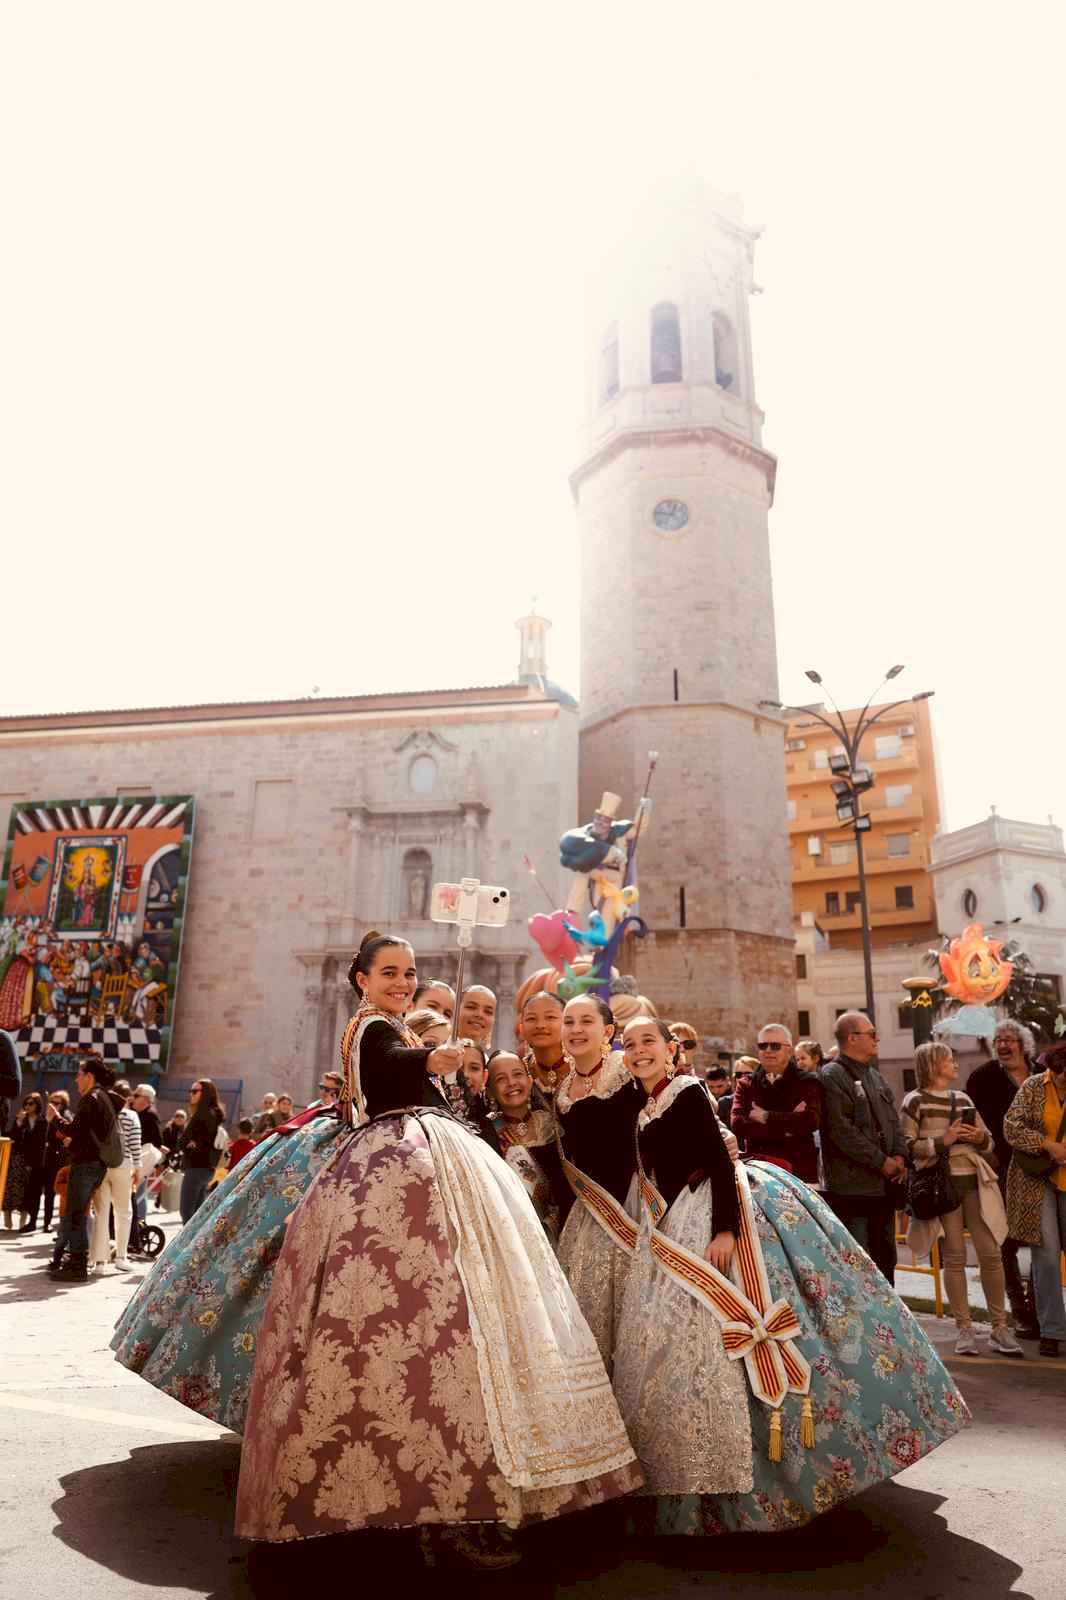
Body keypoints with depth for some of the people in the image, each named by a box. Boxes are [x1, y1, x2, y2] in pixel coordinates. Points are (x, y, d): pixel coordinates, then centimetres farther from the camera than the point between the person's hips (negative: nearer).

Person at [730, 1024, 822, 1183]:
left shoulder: (806, 1083, 6)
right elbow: (737, 1124, -4)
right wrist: (788, 1125, -9)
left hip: (799, 1172, -1)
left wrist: (766, 1117, -5)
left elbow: (811, 1120, -12)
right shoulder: (746, 1085, 13)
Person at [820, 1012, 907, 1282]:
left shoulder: (874, 1076, 18)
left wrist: (899, 1155, 2)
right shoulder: (833, 1076, -12)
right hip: (854, 1186, -9)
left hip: (884, 1183, 9)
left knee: (885, 1257, 18)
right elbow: (842, 1131, -19)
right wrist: (881, 1161, -15)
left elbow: (893, 1120, 20)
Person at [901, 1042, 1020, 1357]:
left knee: (991, 1254, 2)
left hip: (974, 1182, 5)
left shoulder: (963, 1099, 15)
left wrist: (981, 1138, -3)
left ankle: (999, 1327, 12)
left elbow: (988, 1144, 19)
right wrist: (942, 1141, -18)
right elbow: (906, 1146, -9)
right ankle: (963, 1328, 12)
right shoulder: (915, 1101, -2)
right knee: (955, 1257, 1)